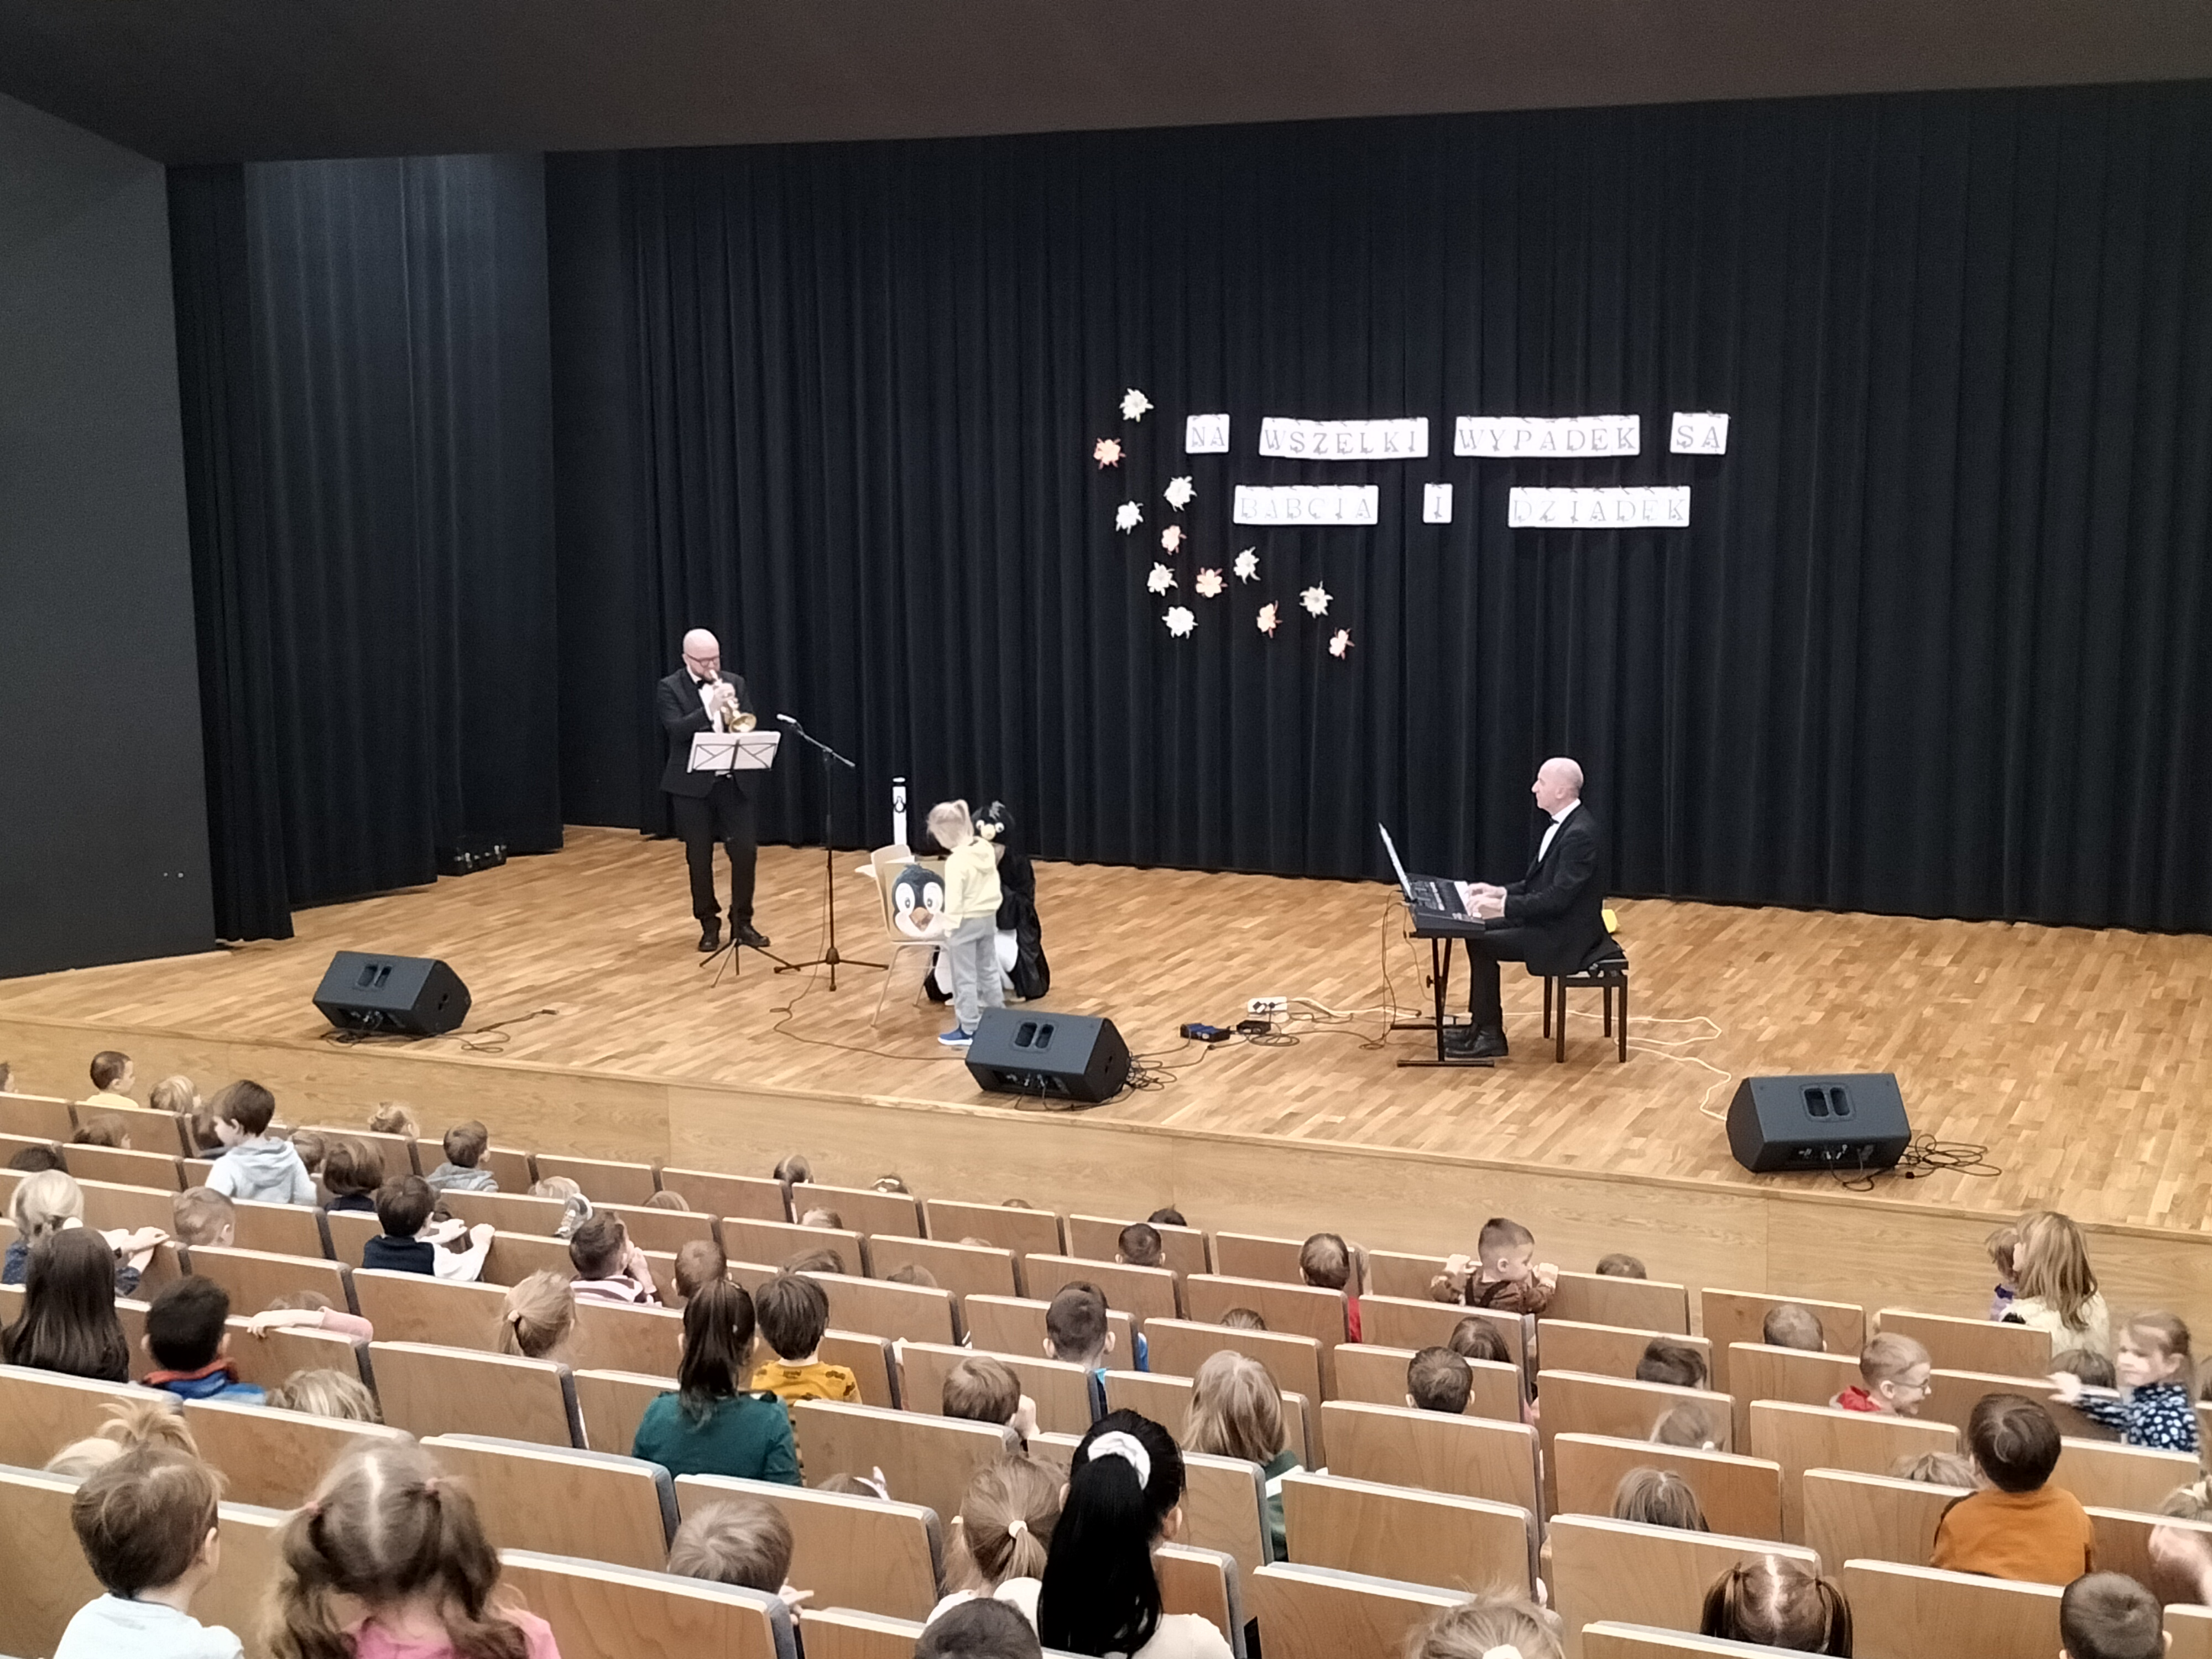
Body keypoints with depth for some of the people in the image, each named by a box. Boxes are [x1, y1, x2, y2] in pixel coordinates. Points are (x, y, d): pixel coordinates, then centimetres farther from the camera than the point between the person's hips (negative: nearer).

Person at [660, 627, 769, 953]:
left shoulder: (735, 683, 8)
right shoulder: (670, 688, -4)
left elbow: (747, 725, 4)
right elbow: (677, 730, -18)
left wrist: (736, 717, -17)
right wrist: (710, 708, -28)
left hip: (732, 782, 3)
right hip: (692, 786, -3)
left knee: (746, 851, -2)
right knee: (700, 858, 4)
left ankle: (742, 922, 12)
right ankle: (709, 925, 17)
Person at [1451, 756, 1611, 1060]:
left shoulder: (1581, 834, -23)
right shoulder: (1565, 824, 8)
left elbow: (1558, 897, -27)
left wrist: (1503, 906, -27)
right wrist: (1500, 892, 4)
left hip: (1565, 935, -10)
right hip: (1547, 922, 10)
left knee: (1482, 943, -14)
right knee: (1479, 931, 6)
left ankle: (1490, 1036, -2)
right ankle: (1480, 1024, 12)